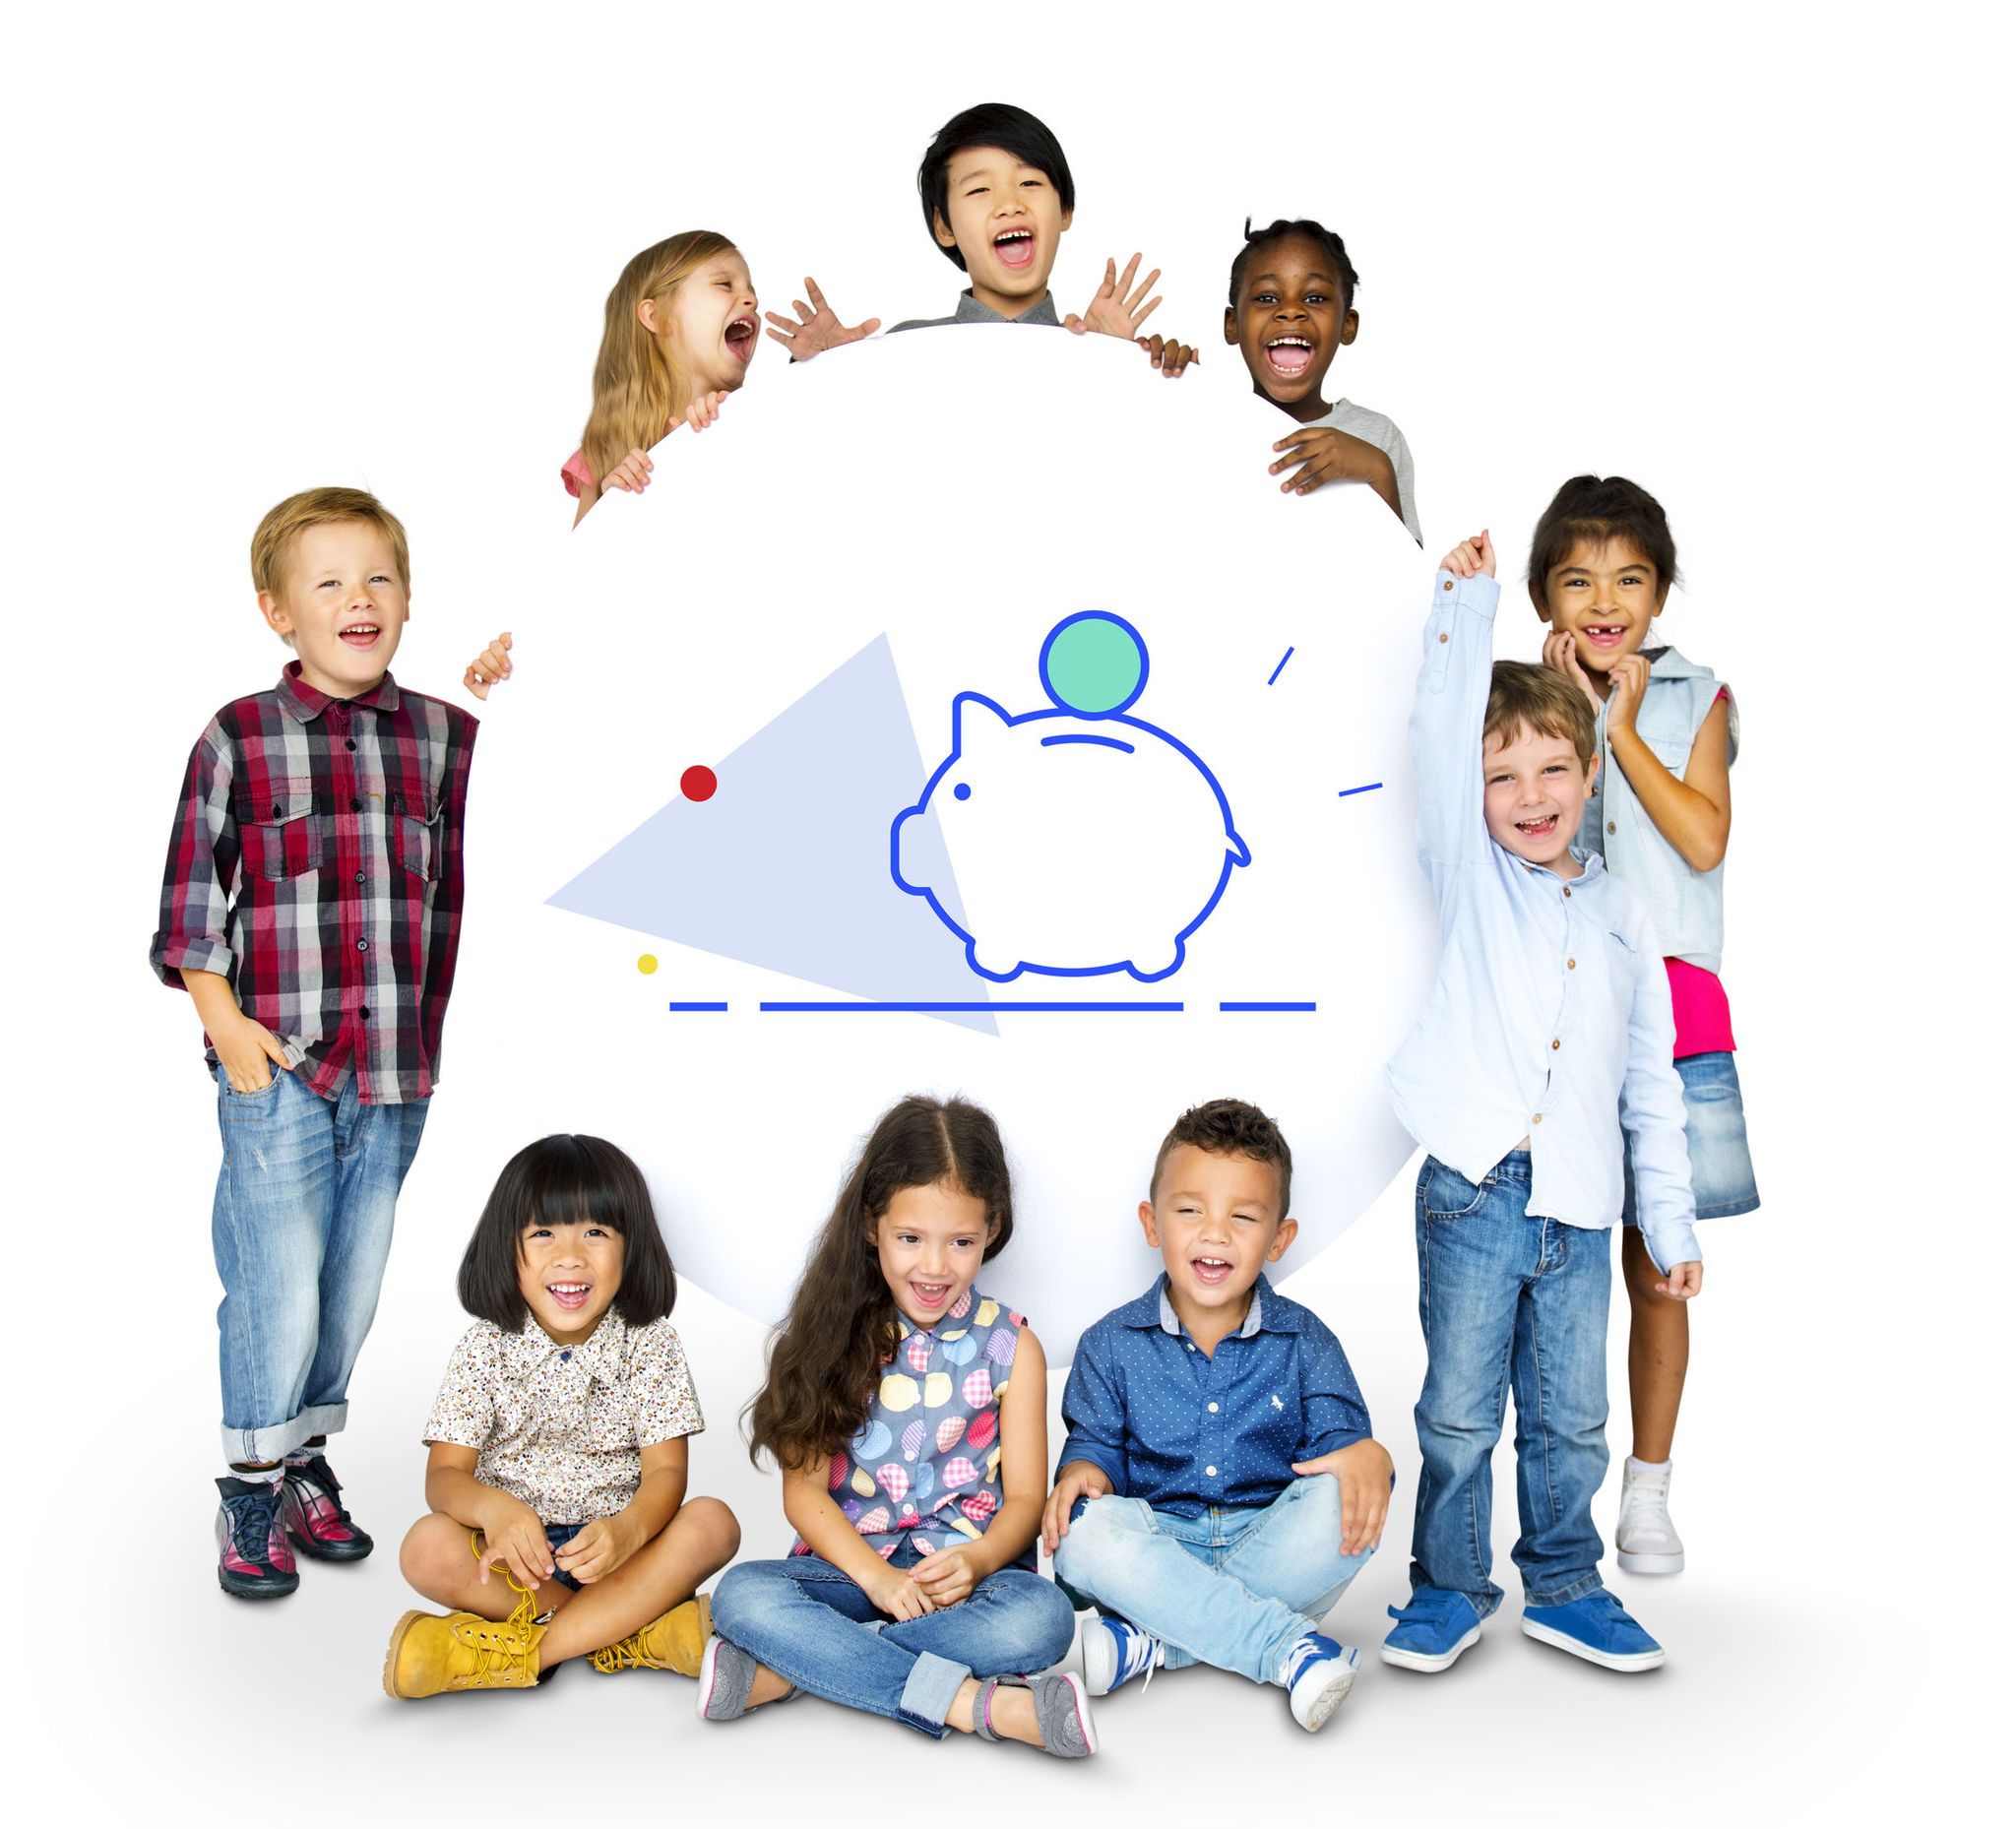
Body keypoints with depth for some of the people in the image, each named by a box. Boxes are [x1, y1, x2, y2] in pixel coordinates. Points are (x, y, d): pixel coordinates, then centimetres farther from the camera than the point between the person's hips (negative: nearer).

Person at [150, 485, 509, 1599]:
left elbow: (460, 887, 10)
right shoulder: (238, 739, -2)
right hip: (278, 1063, -3)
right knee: (279, 1289, -2)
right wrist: (223, 1020, -8)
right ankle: (251, 1495, 17)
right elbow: (190, 896, -2)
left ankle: (308, 1465, 32)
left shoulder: (445, 737, 5)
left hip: (398, 1068, 3)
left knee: (354, 1286, 13)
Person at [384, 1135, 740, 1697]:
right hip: (513, 1547, 0)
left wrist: (628, 1529, -33)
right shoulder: (484, 1350, -2)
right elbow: (445, 1475, -9)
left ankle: (521, 1650, -29)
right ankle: (627, 1630, -22)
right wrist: (493, 1507, -35)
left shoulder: (650, 1345, -1)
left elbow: (666, 1470, -8)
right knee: (427, 1546, -29)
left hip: (619, 1548, 1)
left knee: (712, 1523, -27)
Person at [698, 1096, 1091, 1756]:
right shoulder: (836, 1336, 4)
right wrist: (877, 1576, -19)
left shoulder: (1011, 1346, 5)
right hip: (848, 1565, 0)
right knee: (742, 1594, -29)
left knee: (1041, 1614, -33)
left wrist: (976, 1561, -21)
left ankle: (783, 1673, -27)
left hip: (963, 1572, 0)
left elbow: (1025, 1496, 2)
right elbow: (803, 1486, -2)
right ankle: (977, 1703, -34)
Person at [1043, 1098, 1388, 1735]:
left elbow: (1337, 1435, -4)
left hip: (1272, 1549, 0)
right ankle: (1289, 1646, -32)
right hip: (1160, 1548, 0)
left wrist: (1367, 1455, -29)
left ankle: (1158, 1642, -29)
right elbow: (1096, 1440, 6)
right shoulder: (1112, 1345, 3)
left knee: (1342, 1501, -32)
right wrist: (1082, 1471, -19)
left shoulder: (1305, 1342, 2)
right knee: (1082, 1532, -32)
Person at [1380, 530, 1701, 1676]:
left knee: (1572, 1420, 12)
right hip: (1477, 1191, -3)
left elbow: (1651, 1080, 14)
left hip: (1581, 1205, 3)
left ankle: (1565, 1586, 28)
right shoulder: (1471, 872, 5)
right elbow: (1442, 733, -10)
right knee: (1460, 1411, 4)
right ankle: (1450, 1588, 20)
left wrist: (1673, 1225, 14)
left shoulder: (1622, 912, 12)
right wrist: (1470, 601, -12)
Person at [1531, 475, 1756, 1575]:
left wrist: (1621, 728, -6)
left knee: (1656, 1268, 6)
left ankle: (1648, 1494, 21)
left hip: (1670, 1002, 1)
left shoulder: (1696, 699, 7)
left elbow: (1704, 838, -7)